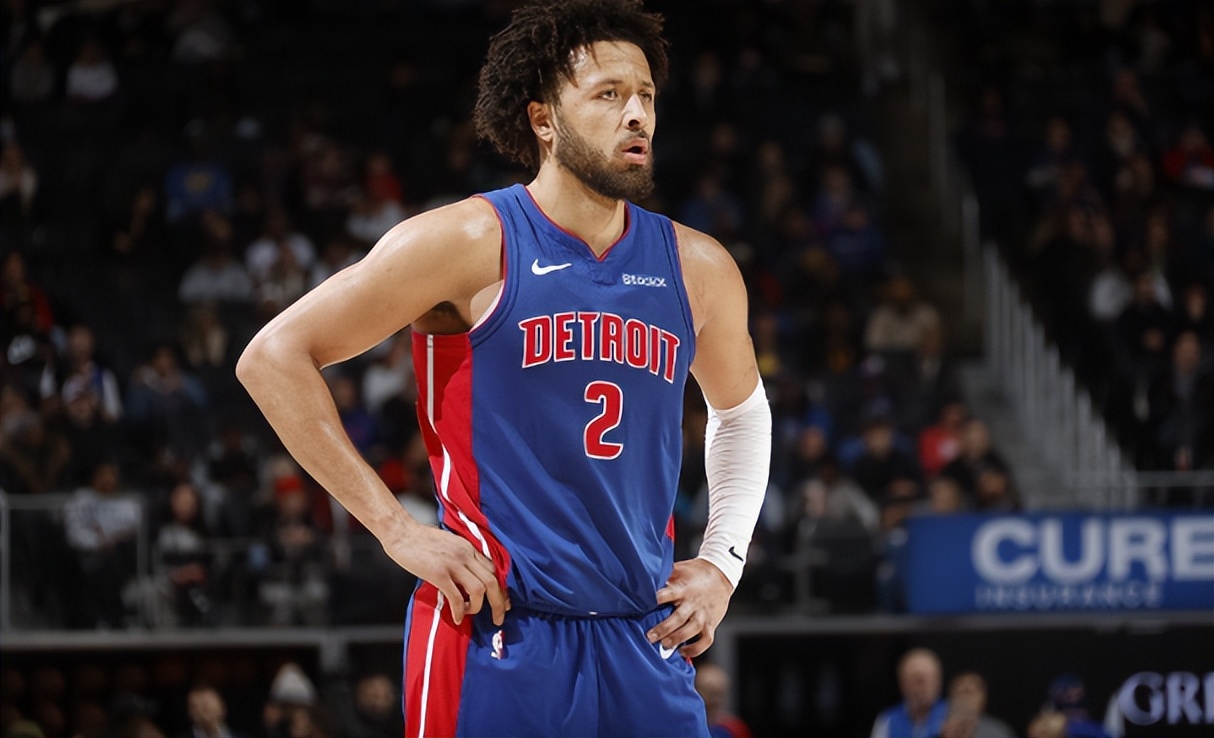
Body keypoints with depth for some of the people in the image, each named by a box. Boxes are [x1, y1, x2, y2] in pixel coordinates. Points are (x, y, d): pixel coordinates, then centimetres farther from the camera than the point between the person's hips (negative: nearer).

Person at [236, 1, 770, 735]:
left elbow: (741, 411, 29)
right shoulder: (472, 243, -6)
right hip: (496, 638, -5)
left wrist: (722, 564, 15)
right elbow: (273, 358, -6)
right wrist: (396, 529, -9)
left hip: (645, 646, 5)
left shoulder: (697, 268, 9)